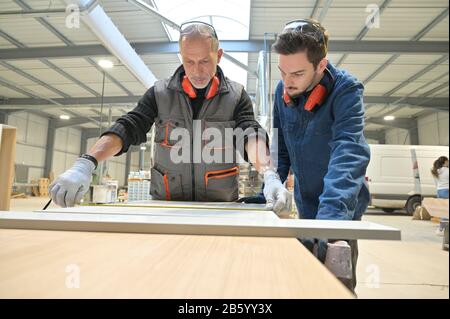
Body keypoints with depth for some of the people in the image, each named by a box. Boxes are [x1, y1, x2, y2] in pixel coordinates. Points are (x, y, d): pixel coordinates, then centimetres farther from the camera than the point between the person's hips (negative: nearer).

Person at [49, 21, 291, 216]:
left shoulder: (236, 95, 0)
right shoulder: (160, 93, 2)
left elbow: (251, 135, -13)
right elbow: (128, 128, -6)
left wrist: (270, 176, -33)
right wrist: (85, 164, -23)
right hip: (166, 205, 1)